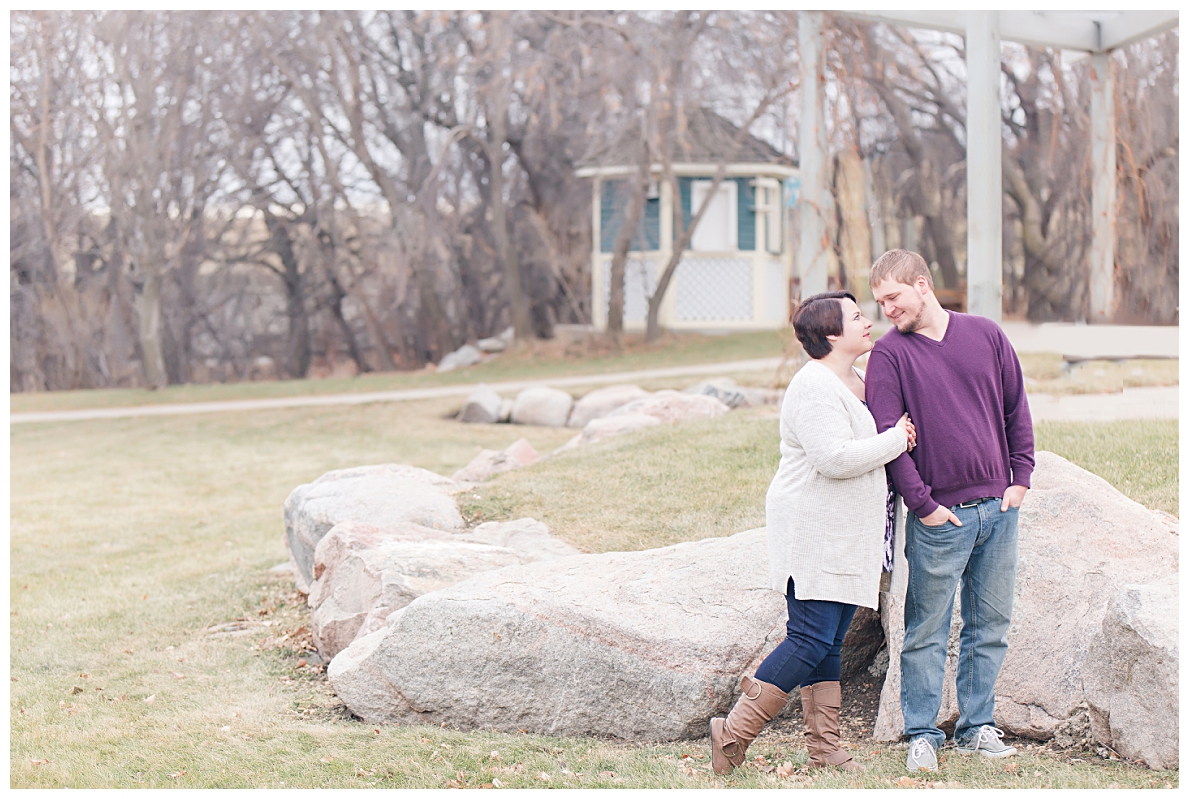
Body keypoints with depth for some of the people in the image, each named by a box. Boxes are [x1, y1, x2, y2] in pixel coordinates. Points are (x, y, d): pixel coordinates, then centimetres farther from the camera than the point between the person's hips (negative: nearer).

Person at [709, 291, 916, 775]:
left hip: (845, 537, 10)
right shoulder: (815, 386, -15)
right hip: (813, 534, -10)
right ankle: (733, 735, -9)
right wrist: (895, 441, -14)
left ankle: (824, 749, 12)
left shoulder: (857, 382, 18)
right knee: (811, 640, -13)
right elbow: (834, 458, -25)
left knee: (828, 644, 9)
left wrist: (900, 436, 12)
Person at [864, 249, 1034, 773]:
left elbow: (1016, 410, 13)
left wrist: (1020, 476, 4)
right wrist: (922, 503, -13)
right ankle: (922, 735, 10)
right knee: (927, 631, 1)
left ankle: (977, 727, 19)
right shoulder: (889, 353, -3)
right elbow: (887, 436, -8)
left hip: (999, 510, 4)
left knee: (990, 626, 9)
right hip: (939, 516, -3)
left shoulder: (986, 335, 7)